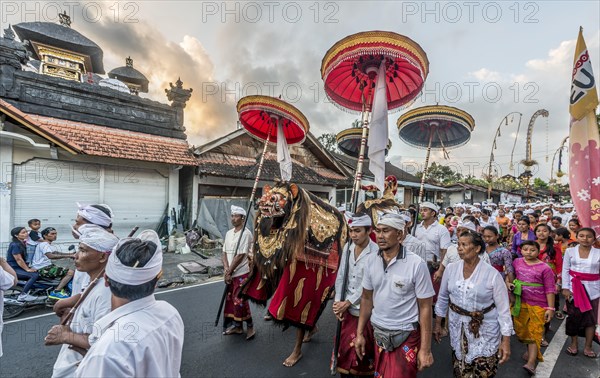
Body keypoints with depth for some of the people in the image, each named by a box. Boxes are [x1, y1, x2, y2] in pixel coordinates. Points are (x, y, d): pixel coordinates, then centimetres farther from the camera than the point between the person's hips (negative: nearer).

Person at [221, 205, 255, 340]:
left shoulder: (246, 233, -14)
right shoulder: (229, 233, 8)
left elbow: (240, 256, -17)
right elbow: (224, 253, 7)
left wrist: (229, 271, -12)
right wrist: (226, 270, -7)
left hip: (241, 273, -7)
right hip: (230, 273, 7)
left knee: (240, 301, -4)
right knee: (231, 300, 15)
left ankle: (250, 326, 15)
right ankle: (237, 326, 31)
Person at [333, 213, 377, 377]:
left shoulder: (376, 252, -17)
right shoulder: (347, 247, -1)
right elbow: (341, 275, 4)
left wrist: (347, 303, -14)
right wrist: (338, 301, -2)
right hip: (347, 306, 5)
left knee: (364, 347, 11)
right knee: (345, 345, 15)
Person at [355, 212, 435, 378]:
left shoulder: (416, 264, -17)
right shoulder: (371, 261, -4)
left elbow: (425, 307, -12)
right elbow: (367, 298, 5)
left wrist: (425, 349, -10)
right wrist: (359, 333, 6)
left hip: (405, 336, -4)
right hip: (378, 333, 4)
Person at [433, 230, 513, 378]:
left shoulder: (492, 274, -15)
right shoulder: (451, 269, -6)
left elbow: (503, 308, -10)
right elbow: (443, 297, 5)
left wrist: (506, 340, -11)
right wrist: (438, 323, 10)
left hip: (485, 332, -2)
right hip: (458, 329, 3)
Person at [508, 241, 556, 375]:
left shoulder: (544, 268, -9)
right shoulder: (517, 262, 1)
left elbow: (550, 290, -8)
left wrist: (550, 308, -10)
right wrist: (508, 283, -3)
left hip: (538, 305, -4)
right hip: (520, 303, 4)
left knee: (534, 333, -2)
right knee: (522, 330, 14)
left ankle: (531, 363, -3)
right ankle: (531, 351, 36)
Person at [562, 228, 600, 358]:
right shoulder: (570, 251, -2)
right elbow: (565, 270, -1)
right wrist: (565, 288, -6)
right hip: (573, 288, 0)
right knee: (573, 316, 9)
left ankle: (588, 347, 20)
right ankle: (573, 344, 23)